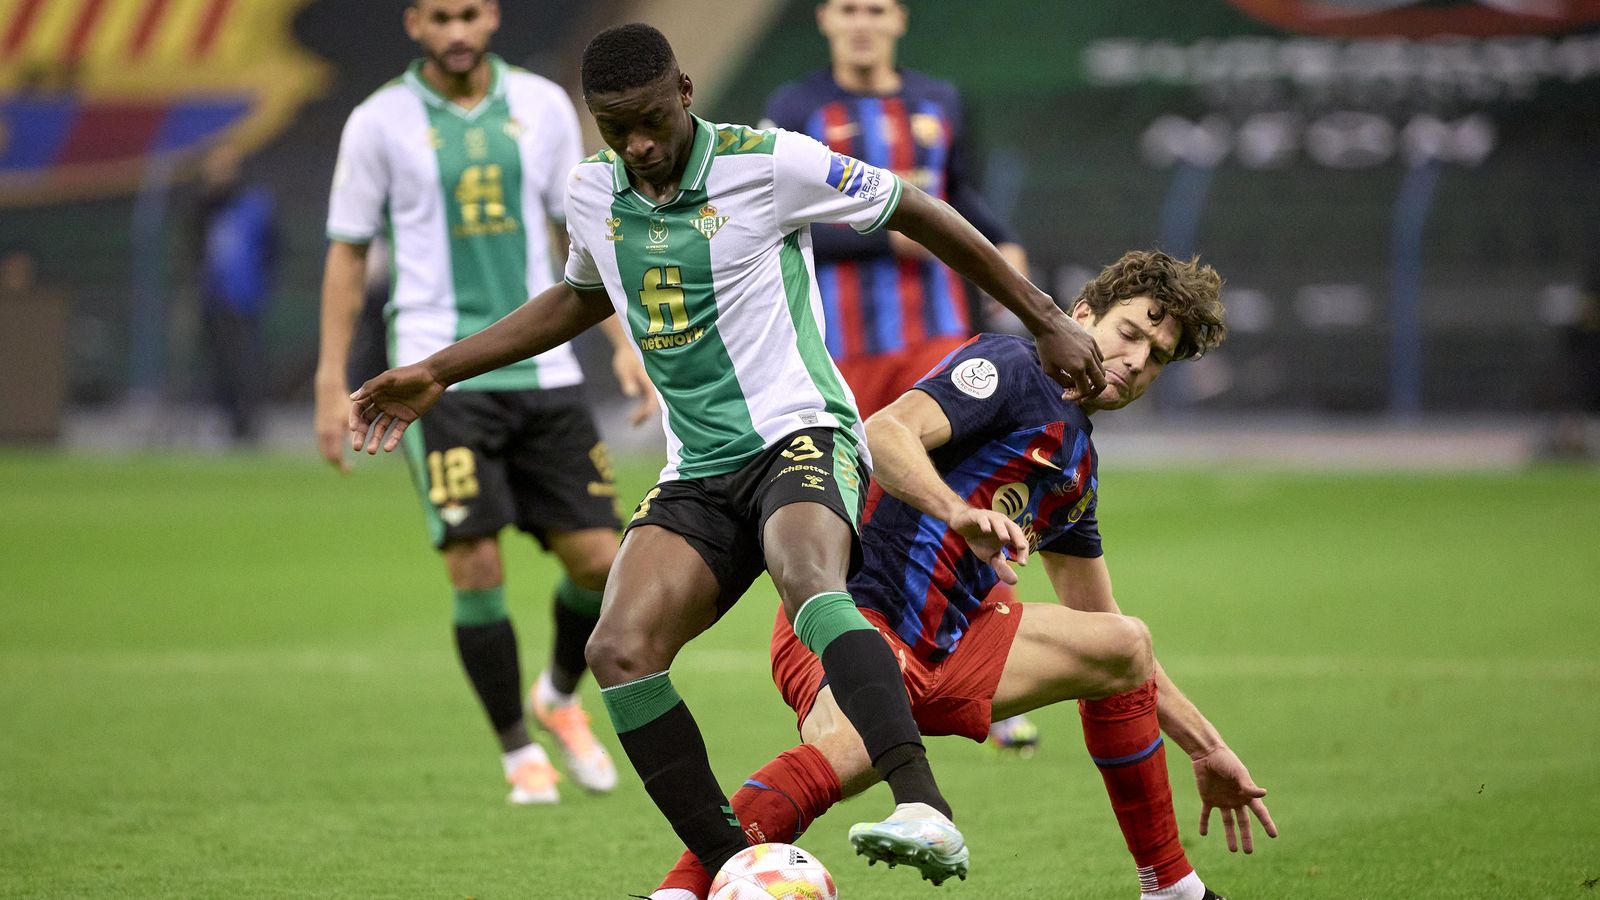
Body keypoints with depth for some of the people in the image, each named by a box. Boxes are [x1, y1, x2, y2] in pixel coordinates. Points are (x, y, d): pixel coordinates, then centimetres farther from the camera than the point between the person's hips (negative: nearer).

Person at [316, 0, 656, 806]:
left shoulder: (542, 106, 7)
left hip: (543, 369, 3)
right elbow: (348, 253, 4)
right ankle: (520, 752, 7)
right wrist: (332, 384, 0)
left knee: (597, 558, -1)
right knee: (476, 566, -10)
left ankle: (559, 695, 29)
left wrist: (623, 341, 5)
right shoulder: (381, 122, 0)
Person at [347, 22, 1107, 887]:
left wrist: (1046, 321, 7)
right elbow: (581, 297, 31)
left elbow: (921, 215, 3)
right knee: (619, 650, -19)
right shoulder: (591, 195, 9)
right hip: (698, 472, 6)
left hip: (799, 434, -6)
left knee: (810, 583, -39)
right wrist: (437, 372, 30)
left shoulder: (770, 164, -8)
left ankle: (924, 813, -53)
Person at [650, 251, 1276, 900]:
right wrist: (961, 513, -41)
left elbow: (1103, 631, 31)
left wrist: (1206, 748, 29)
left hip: (946, 644, 9)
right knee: (848, 750, -39)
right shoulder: (1012, 366, -5)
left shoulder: (1079, 468, 22)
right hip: (860, 609, -9)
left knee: (1122, 643, 12)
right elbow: (884, 434, -23)